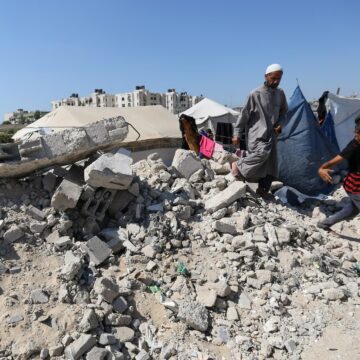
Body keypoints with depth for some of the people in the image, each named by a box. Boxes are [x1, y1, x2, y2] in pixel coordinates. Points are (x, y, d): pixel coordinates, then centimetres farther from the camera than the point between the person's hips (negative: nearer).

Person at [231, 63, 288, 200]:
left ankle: (263, 189, 15)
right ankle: (238, 166, -7)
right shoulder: (256, 94, -9)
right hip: (257, 134, -6)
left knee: (271, 163, 4)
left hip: (271, 134, 6)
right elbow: (244, 114, -7)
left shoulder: (280, 93, 8)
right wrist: (236, 133, -9)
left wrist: (280, 125, 2)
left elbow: (284, 112, 22)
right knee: (262, 153, -29)